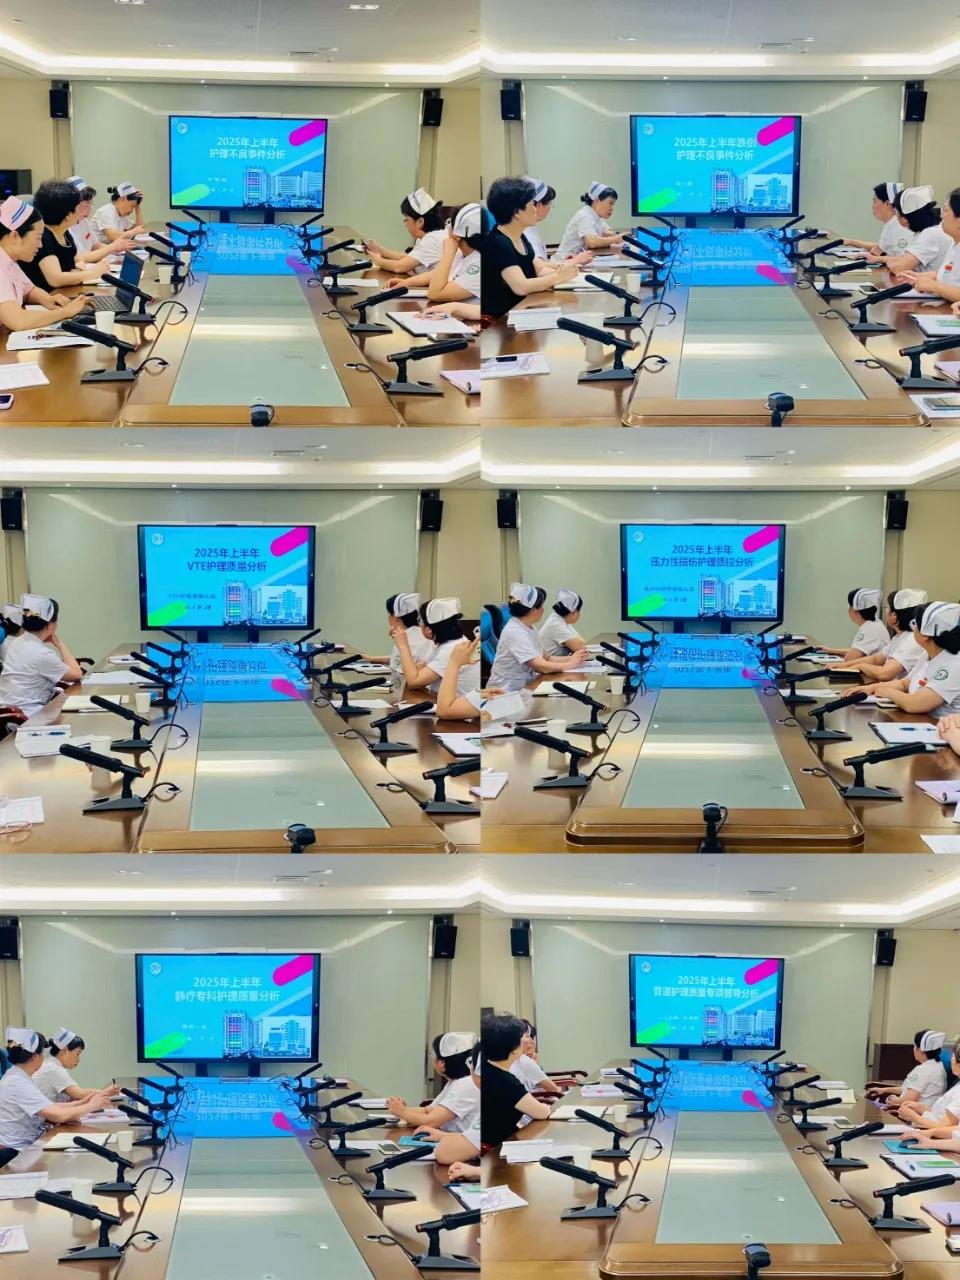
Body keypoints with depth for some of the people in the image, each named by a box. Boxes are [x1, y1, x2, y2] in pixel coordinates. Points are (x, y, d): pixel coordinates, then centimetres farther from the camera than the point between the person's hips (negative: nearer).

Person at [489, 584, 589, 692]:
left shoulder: (531, 628, 9)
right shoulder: (515, 632, -20)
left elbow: (546, 658, 9)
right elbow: (542, 667, -23)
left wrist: (571, 658, -5)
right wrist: (571, 664, -12)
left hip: (526, 686, 9)